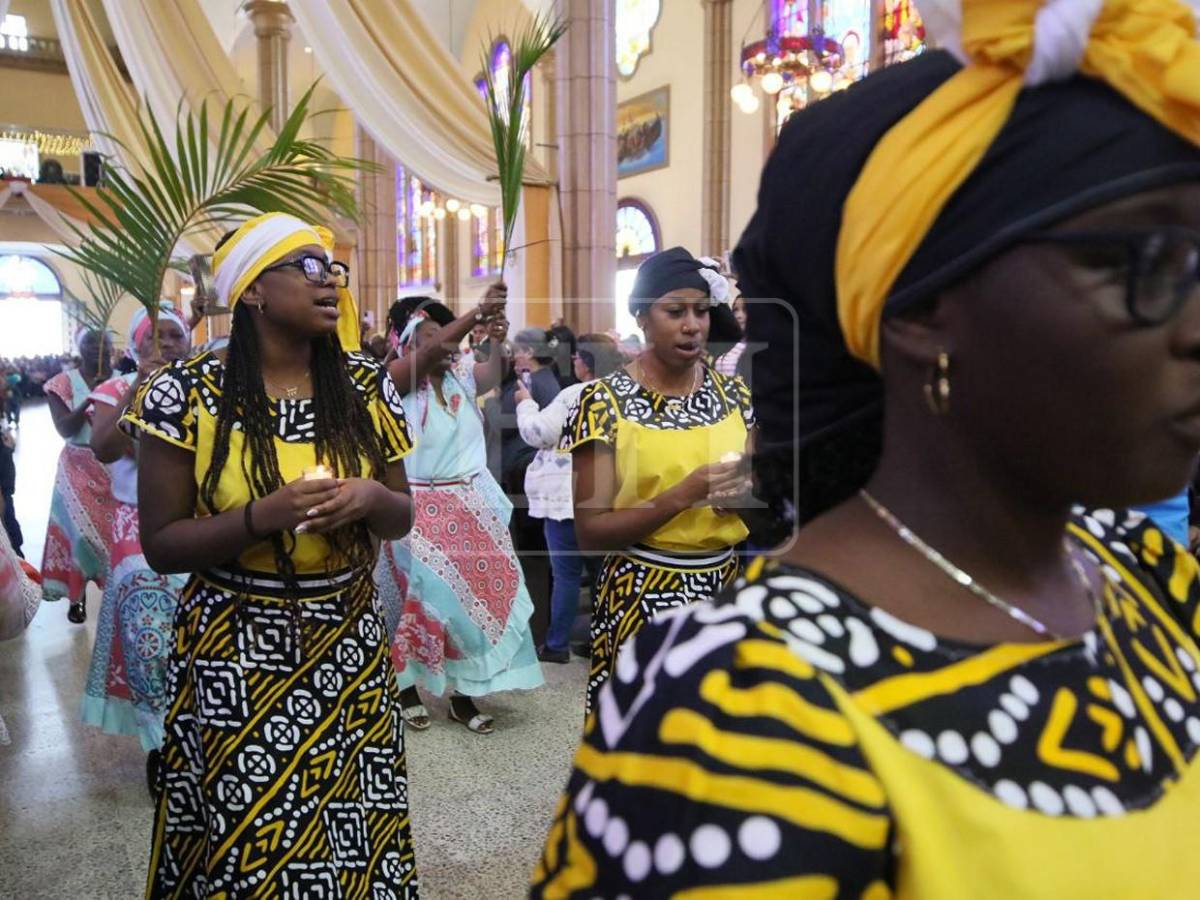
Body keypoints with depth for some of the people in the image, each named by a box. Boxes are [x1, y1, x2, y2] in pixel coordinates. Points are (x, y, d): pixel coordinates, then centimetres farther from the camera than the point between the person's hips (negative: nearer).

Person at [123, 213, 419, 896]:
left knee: (354, 836, 11)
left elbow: (401, 517, 8)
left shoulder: (365, 385, 1)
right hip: (238, 657, -3)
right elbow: (161, 544, -9)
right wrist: (262, 516, -24)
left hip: (349, 647, 3)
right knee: (248, 845, 8)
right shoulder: (187, 395, -9)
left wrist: (372, 498, -15)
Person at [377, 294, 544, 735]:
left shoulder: (462, 374, 5)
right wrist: (479, 310, -38)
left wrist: (497, 341, -37)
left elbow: (494, 372, -15)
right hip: (418, 509, -5)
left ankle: (463, 693, 20)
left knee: (479, 591, 6)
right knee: (423, 595, 3)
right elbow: (434, 350, -27)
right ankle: (406, 686, 24)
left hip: (469, 505, 5)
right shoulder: (397, 378, -9)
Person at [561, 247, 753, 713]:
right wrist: (682, 496, -24)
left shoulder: (732, 393, 3)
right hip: (643, 599, -4)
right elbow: (589, 532, -14)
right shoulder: (605, 400, -11)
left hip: (725, 586, 4)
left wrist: (743, 491, -11)